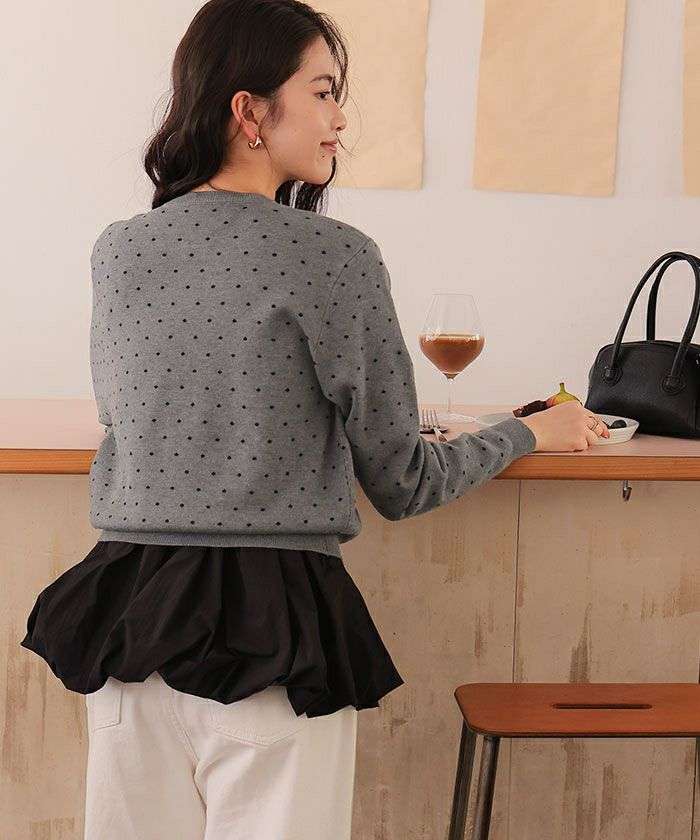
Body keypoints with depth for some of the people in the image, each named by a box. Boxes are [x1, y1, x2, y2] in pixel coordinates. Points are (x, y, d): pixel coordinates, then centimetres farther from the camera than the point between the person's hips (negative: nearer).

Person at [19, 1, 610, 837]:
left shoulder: (115, 250, 4)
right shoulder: (335, 254, -11)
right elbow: (402, 484, -6)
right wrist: (533, 432, 12)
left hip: (126, 605, 5)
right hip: (274, 627, -5)